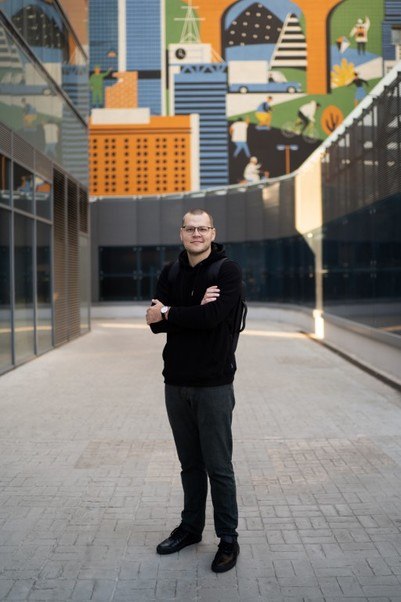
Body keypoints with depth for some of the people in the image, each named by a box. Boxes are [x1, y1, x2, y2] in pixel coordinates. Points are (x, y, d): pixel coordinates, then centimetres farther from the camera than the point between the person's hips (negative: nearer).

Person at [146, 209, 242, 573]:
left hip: (213, 383, -5)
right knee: (190, 464, 16)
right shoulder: (170, 273, 9)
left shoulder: (227, 270, -7)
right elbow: (155, 322, -4)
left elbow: (213, 316, -22)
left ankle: (228, 539, 16)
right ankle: (191, 527, 31)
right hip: (176, 382, 5)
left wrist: (168, 313, -11)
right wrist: (193, 311, -18)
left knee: (218, 467, 2)